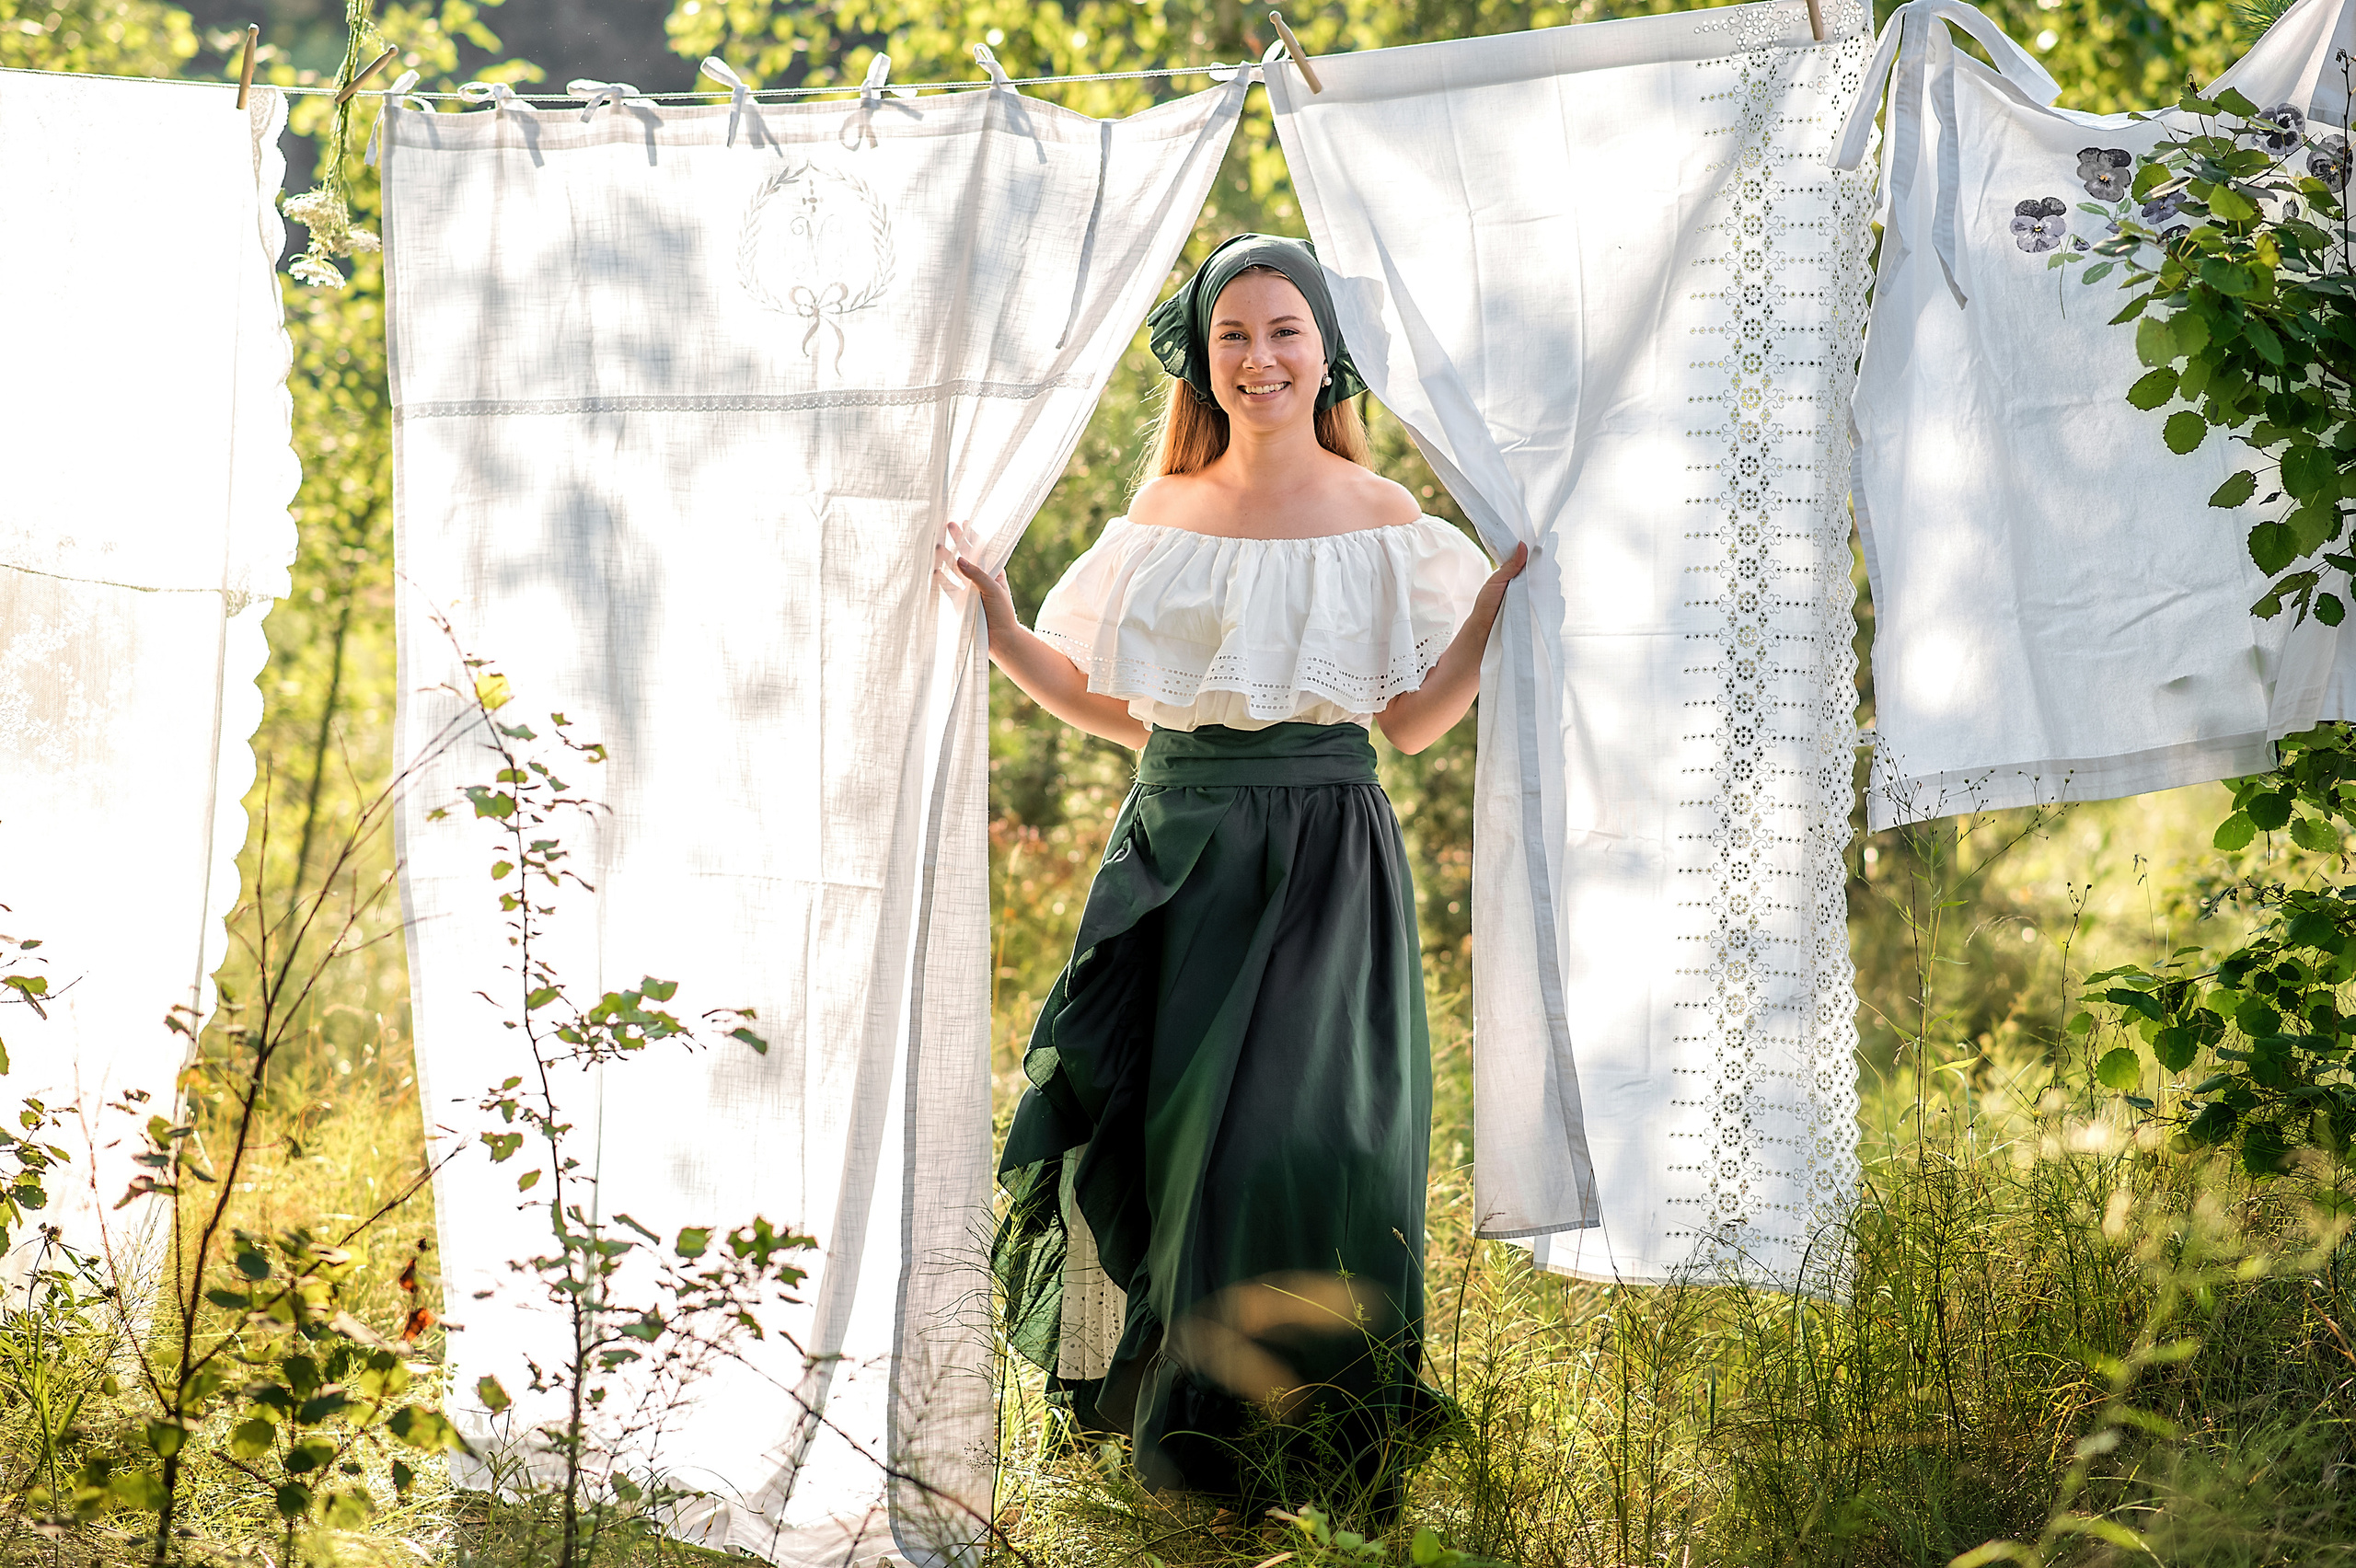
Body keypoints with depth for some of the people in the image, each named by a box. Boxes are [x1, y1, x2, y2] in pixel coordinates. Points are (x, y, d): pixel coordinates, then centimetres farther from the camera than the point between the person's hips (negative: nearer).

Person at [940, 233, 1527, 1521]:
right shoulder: (1163, 517, 10)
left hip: (1321, 869, -3)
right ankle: (1158, 1405, 17)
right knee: (1142, 1130, -2)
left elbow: (1415, 722, -2)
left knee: (1298, 1141, -12)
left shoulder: (1382, 520, 0)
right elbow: (1120, 711, 13)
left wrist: (1496, 604, -13)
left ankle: (1298, 1441, 2)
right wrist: (997, 624, 6)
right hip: (1175, 858, 4)